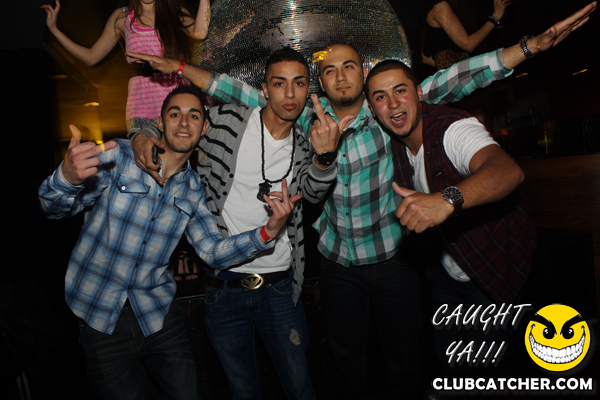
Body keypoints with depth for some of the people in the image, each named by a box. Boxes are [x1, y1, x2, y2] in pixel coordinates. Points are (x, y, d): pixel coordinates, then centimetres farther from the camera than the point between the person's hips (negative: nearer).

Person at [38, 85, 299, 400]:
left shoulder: (193, 189, 4)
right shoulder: (117, 155, -9)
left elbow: (213, 251, -3)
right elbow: (54, 208, -16)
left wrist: (267, 232, -19)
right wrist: (68, 177, -41)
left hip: (157, 313, 3)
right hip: (100, 314, -3)